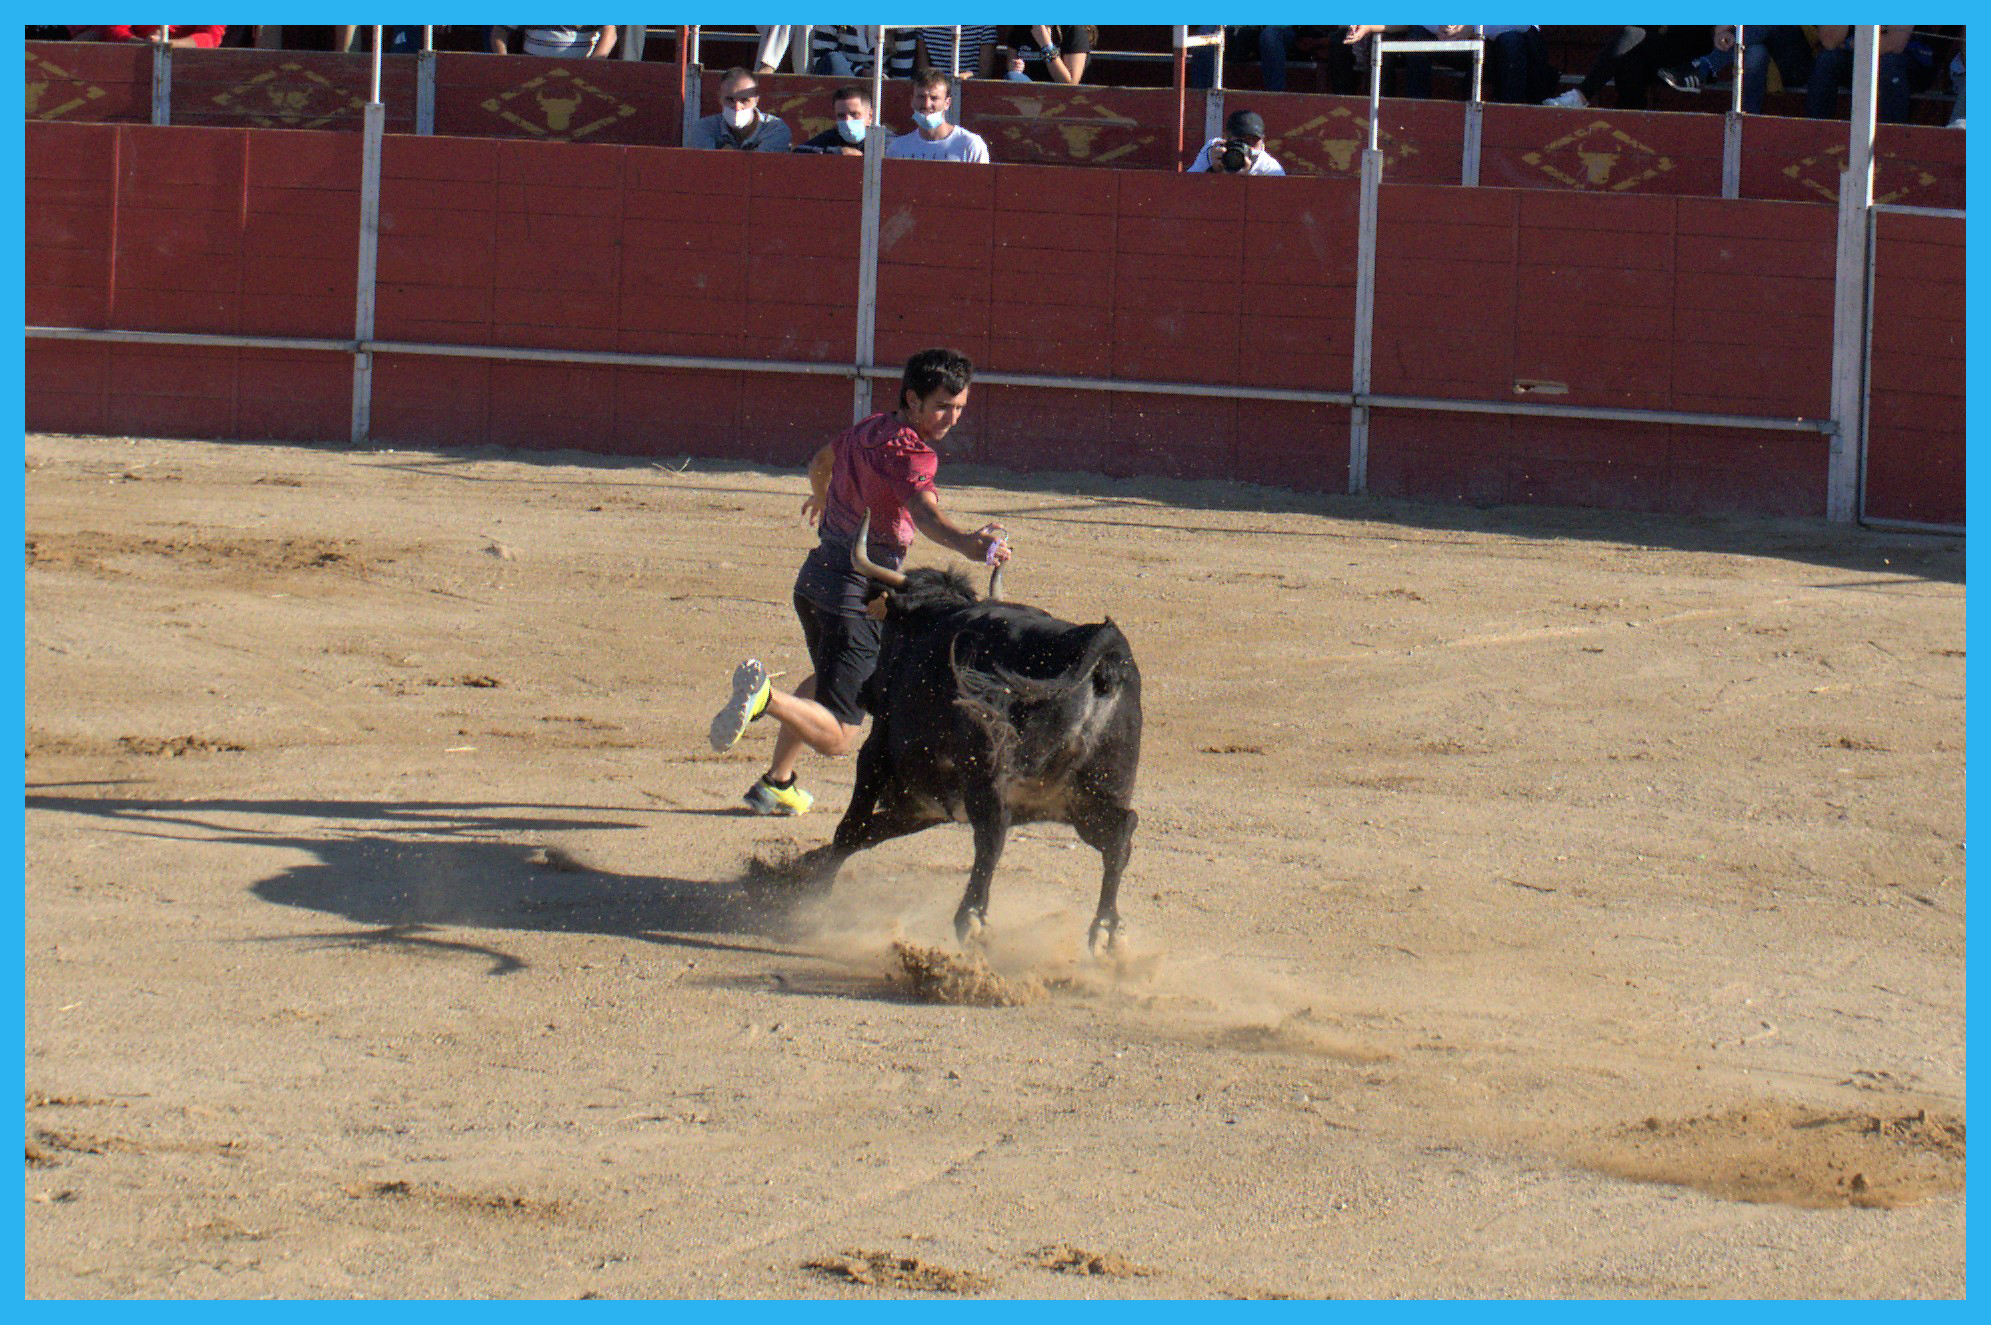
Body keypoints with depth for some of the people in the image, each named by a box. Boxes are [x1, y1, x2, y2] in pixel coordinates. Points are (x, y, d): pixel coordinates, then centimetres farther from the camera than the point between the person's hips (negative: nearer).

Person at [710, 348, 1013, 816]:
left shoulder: (867, 430, 10)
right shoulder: (908, 451, -17)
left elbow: (821, 461, 33)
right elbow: (925, 513, -37)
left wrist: (821, 496, 56)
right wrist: (966, 542, -57)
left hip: (815, 581, 9)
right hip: (855, 596, -9)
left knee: (825, 681, 37)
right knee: (835, 737, -11)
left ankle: (776, 783, 45)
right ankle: (764, 696, -34)